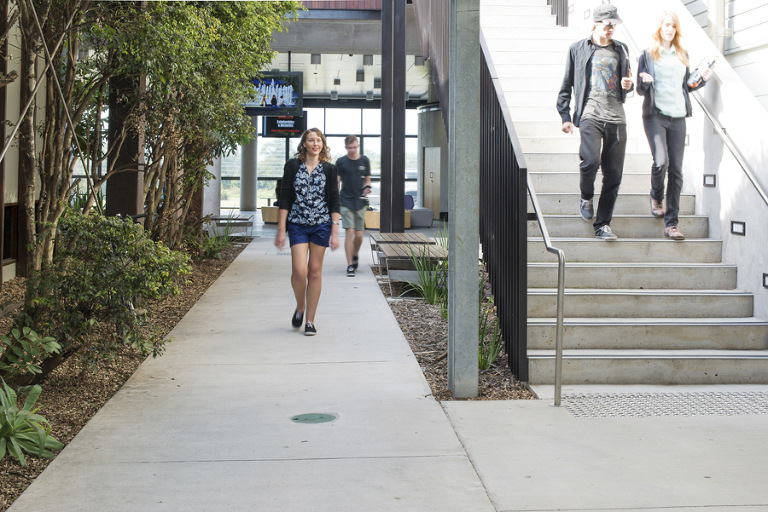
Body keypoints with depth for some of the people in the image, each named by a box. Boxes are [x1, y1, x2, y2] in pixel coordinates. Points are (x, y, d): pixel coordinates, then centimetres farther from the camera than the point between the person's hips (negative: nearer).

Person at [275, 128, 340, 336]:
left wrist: (335, 232, -4)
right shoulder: (292, 166, 1)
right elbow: (285, 198, 0)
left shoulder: (329, 169, 2)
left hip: (321, 225, 1)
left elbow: (334, 202, 2)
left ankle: (310, 320, 12)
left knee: (315, 271, 3)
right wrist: (281, 229, -5)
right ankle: (300, 308, 18)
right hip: (297, 224, -1)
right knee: (299, 271, -11)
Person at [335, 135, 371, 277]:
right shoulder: (341, 162, 0)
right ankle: (350, 265, -6)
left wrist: (367, 187, -6)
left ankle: (355, 256, 34)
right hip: (346, 201, -2)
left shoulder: (364, 160, 7)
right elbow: (337, 181, 2)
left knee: (359, 235, 5)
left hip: (360, 202, 2)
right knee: (349, 232, -11)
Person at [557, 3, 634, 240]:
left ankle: (603, 224, 8)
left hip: (616, 116, 3)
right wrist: (565, 115, 5)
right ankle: (586, 197, 10)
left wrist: (628, 85, 4)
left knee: (614, 174, -1)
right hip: (590, 114, -3)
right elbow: (567, 85, 12)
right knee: (591, 161, -23)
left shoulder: (621, 49, 18)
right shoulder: (578, 49, 9)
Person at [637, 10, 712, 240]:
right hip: (655, 115, -3)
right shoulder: (648, 55, 6)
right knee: (661, 161, -21)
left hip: (678, 117, 4)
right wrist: (644, 82, -17)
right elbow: (640, 90, 5)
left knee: (676, 169, -3)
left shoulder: (682, 56, 17)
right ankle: (656, 197, 13)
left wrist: (702, 79, 5)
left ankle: (671, 223, -1)